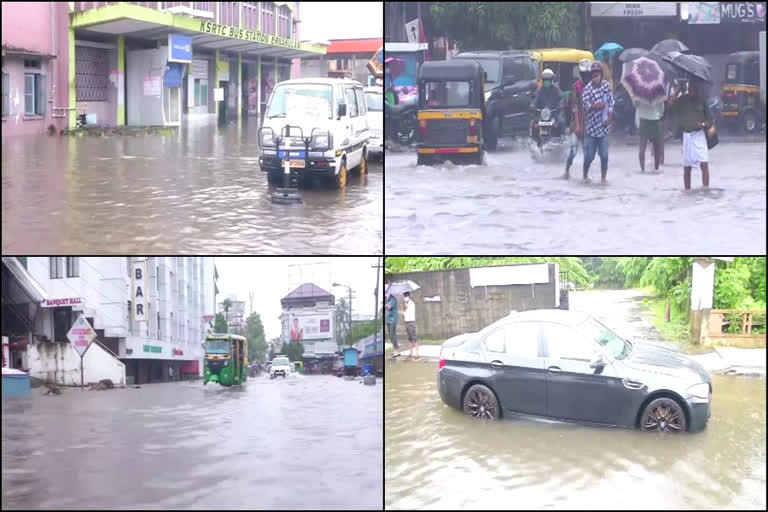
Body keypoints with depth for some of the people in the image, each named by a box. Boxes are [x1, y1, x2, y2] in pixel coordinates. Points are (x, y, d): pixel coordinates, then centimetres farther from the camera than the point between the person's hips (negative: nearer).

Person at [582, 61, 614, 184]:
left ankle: (603, 179, 10)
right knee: (589, 156, 2)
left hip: (603, 126, 3)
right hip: (591, 127, -3)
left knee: (604, 155, 1)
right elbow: (586, 105, -17)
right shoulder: (588, 88, -8)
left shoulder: (606, 85, 4)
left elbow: (611, 102, 6)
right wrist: (597, 105, -29)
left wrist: (609, 116, -6)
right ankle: (585, 176, 21)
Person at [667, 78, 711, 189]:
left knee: (704, 164, -14)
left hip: (699, 135, -1)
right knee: (686, 167, 7)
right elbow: (671, 105, -15)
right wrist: (678, 90, -14)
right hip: (686, 136, 1)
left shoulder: (702, 101, 2)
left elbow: (709, 120, 6)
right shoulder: (683, 99, 3)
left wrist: (703, 124, -15)